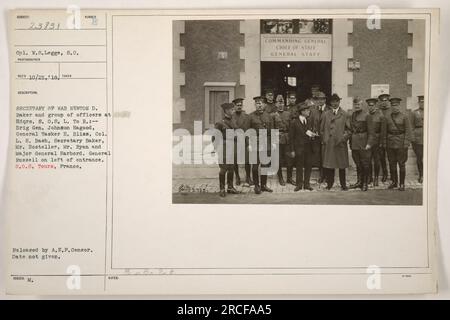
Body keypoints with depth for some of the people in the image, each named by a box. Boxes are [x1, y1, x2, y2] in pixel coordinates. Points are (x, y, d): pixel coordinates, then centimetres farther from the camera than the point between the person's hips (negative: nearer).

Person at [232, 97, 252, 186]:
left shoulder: (246, 116, 2)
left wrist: (249, 143, -6)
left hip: (244, 142, 0)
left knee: (247, 161, -2)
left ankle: (248, 178, 13)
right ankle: (237, 178, 22)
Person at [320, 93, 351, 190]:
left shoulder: (344, 114, 5)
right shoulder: (326, 114, 11)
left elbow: (349, 129, 4)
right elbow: (322, 129, 14)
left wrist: (344, 138, -7)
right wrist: (324, 139, 4)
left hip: (340, 144, -2)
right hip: (328, 144, 2)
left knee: (342, 165, 3)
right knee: (328, 165, 2)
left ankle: (343, 185, 12)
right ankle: (329, 183, 14)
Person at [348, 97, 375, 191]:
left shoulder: (366, 116, -6)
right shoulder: (352, 115, 11)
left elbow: (370, 132, -8)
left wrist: (369, 144, -14)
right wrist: (350, 142, 10)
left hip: (363, 143, -5)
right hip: (354, 144, 5)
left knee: (365, 164, 1)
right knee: (358, 164, 12)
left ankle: (365, 183, 9)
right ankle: (359, 181, 22)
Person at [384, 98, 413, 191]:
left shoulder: (404, 117, -4)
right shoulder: (387, 118, 6)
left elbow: (408, 131, -6)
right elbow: (385, 132, 9)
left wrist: (406, 144, -13)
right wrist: (384, 144, 4)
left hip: (400, 143, -3)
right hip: (390, 143, 3)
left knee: (401, 164, 1)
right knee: (392, 163, 8)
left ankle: (402, 184, 8)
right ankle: (394, 182, 20)